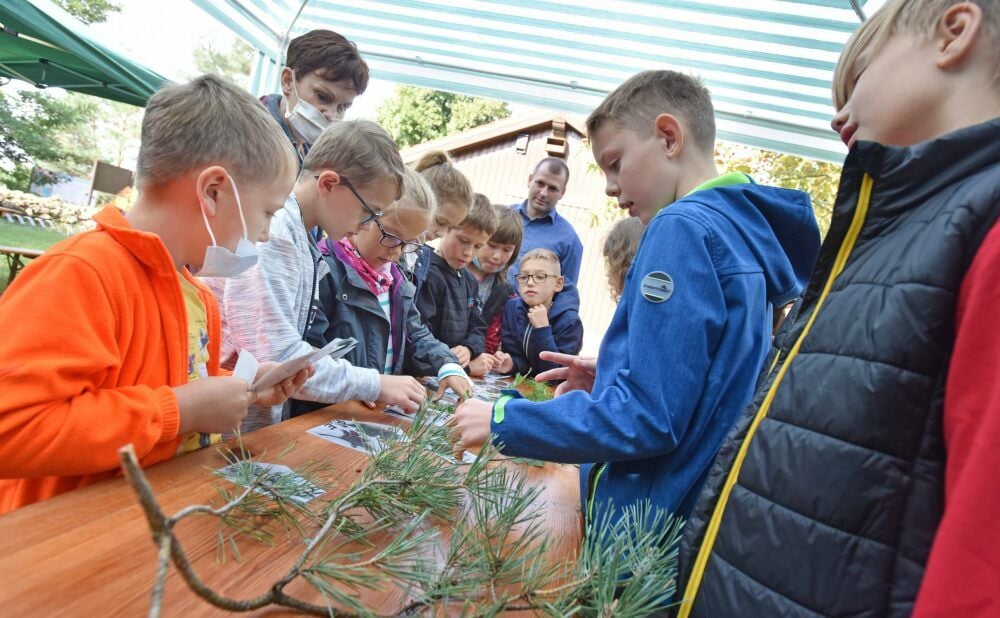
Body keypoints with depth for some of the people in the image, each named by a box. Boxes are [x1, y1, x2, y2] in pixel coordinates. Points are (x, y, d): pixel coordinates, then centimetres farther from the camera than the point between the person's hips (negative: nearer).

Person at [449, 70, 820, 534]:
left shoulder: (684, 226, -19)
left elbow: (647, 418, -24)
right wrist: (610, 380, 8)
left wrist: (502, 420, -16)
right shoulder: (745, 229, 9)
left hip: (646, 518, -8)